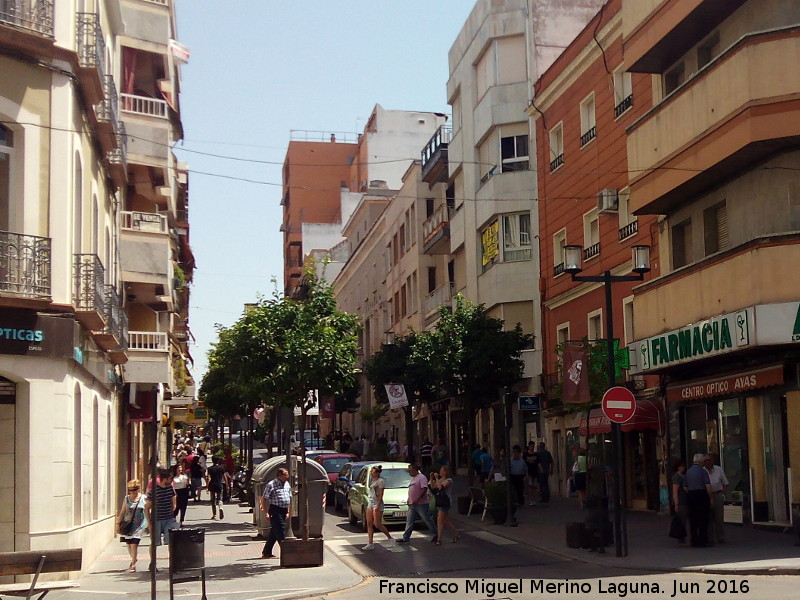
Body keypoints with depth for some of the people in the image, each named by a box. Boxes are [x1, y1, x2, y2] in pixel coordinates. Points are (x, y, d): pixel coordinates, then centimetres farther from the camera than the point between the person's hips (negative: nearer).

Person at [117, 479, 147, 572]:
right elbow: (122, 512, 13)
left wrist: (148, 525, 6)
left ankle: (133, 564, -3)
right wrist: (118, 523, 11)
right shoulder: (126, 499, 6)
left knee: (134, 544, -12)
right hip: (128, 525, 3)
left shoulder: (144, 499, 0)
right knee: (128, 543, 10)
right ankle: (133, 560, 34)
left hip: (139, 525, -3)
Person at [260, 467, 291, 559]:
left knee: (274, 532, 11)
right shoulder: (271, 485, -10)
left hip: (283, 510, 8)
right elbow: (264, 499, -9)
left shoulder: (287, 484, 13)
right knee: (280, 531, -9)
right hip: (275, 510, -8)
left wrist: (287, 511, 16)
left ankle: (266, 553, 18)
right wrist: (266, 512, -14)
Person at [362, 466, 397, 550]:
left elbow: (381, 495, -15)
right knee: (369, 524, 2)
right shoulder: (373, 480, 16)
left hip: (377, 504, -9)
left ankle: (391, 539, 6)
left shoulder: (380, 481, -10)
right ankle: (370, 544, 3)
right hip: (370, 503, 9)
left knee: (377, 524, -9)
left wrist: (377, 505, -20)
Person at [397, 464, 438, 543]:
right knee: (409, 521, 5)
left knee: (427, 520, 0)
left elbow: (424, 489, -21)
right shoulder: (413, 478, 18)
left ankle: (436, 535, 13)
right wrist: (409, 499, 12)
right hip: (412, 504, 9)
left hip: (421, 504, -9)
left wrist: (417, 499, -25)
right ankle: (406, 538, 5)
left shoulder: (421, 477, -11)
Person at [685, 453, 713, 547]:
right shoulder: (703, 471, -8)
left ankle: (694, 541, 10)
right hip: (701, 495, -5)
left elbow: (686, 487, 9)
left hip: (690, 496, 5)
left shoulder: (688, 472, 10)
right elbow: (708, 486, -13)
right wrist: (711, 498, -6)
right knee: (703, 519, -1)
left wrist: (689, 495, 15)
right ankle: (703, 540, -2)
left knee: (692, 519, 8)